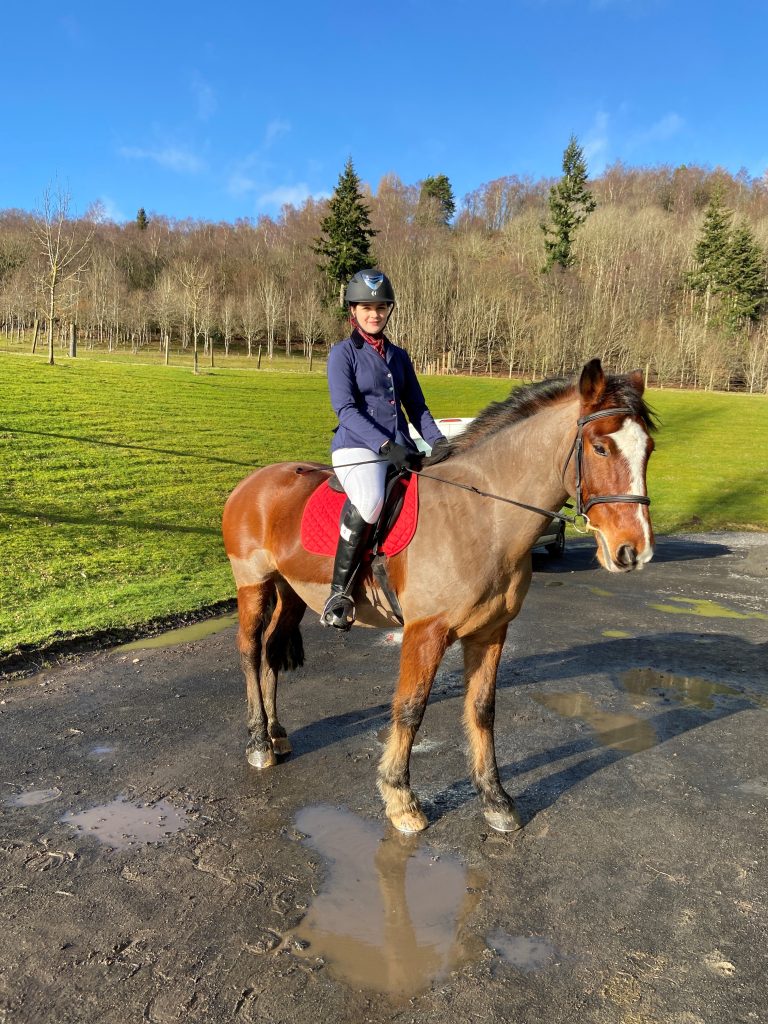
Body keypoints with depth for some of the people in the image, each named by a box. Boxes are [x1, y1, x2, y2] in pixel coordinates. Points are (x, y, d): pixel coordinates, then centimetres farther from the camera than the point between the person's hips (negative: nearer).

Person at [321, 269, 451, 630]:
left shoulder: (399, 356, 19)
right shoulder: (343, 352, 2)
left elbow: (416, 406, 17)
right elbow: (346, 408, -10)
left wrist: (438, 441, -2)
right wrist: (385, 445, -22)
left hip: (402, 449, 6)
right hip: (357, 450, -6)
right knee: (368, 501, -37)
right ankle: (339, 592, -24)